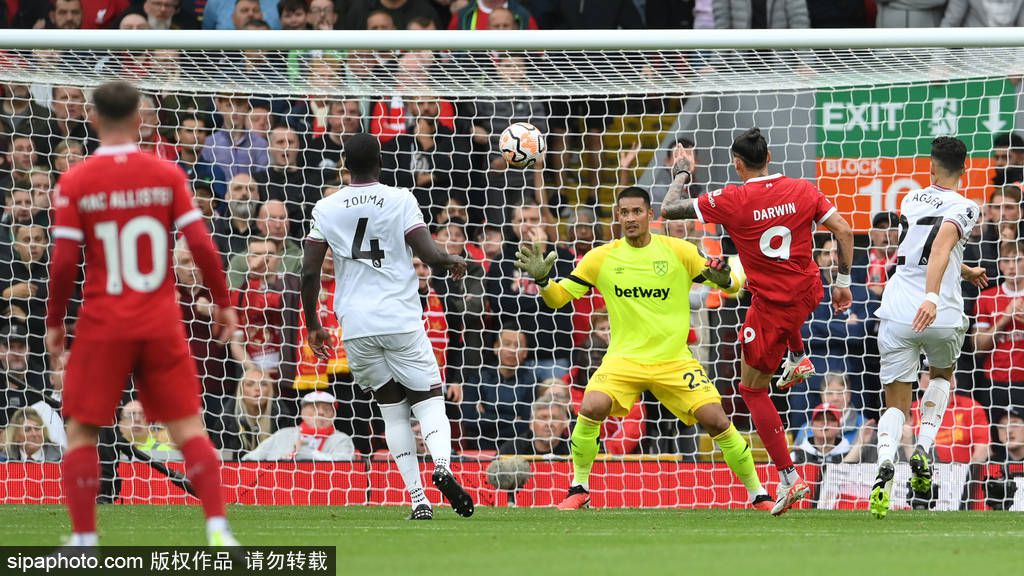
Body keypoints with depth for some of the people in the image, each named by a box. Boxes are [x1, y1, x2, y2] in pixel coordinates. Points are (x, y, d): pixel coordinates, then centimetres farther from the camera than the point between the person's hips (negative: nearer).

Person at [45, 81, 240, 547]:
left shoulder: (75, 182, -5)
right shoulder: (167, 175, -1)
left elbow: (64, 262, -8)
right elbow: (201, 245, -5)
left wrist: (54, 322, 4)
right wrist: (222, 303, 6)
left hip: (102, 327, -1)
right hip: (161, 325, 1)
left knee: (81, 432, 9)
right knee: (187, 425, 5)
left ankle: (84, 540, 5)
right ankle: (217, 529, -6)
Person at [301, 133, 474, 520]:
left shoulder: (326, 209, 5)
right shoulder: (400, 201, -3)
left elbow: (309, 273, 3)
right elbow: (430, 256, -10)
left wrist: (313, 325, 15)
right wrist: (454, 262, 13)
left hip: (356, 327, 2)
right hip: (401, 320, -2)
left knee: (392, 409, 13)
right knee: (428, 400, 5)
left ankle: (417, 499, 4)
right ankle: (441, 465, -25)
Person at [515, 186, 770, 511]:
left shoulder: (679, 252, -3)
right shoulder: (601, 258, 1)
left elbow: (734, 285, 1)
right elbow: (557, 298, 5)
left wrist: (724, 279, -22)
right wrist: (541, 279, -16)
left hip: (675, 360, 0)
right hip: (624, 359, 0)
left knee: (716, 421, -13)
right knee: (591, 408, -26)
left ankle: (758, 494, 7)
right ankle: (579, 489, -6)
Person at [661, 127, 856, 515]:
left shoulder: (732, 201, -16)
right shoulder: (803, 190, -5)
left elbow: (669, 210, -8)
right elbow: (844, 232, -4)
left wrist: (681, 173, 10)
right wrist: (843, 282, 6)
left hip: (771, 306, -5)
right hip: (809, 293, 5)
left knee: (753, 391, 8)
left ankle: (789, 478, -1)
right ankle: (799, 359, 37)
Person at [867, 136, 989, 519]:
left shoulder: (911, 201, 14)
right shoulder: (963, 208, -4)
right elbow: (941, 246, -24)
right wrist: (932, 297, -35)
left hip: (897, 312, 2)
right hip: (941, 315, -2)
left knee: (896, 403, 6)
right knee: (942, 375, 30)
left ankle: (886, 463, -26)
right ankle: (924, 450, 9)